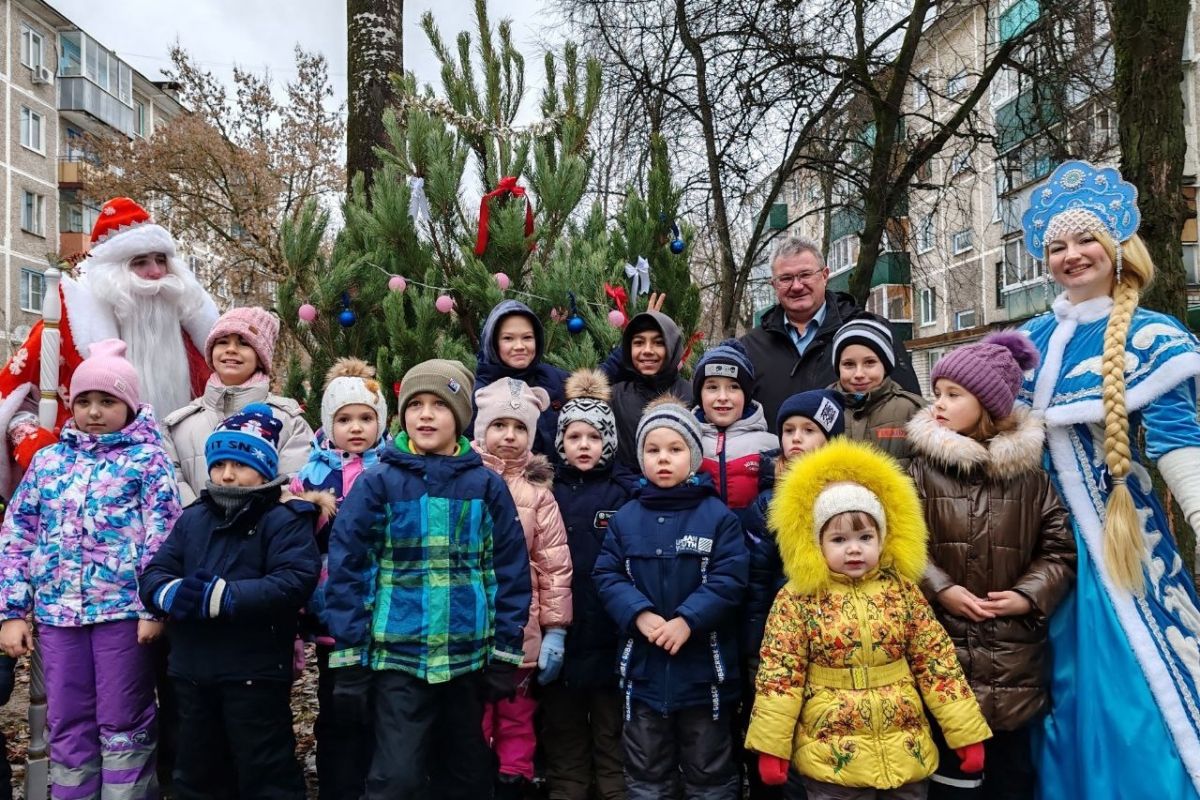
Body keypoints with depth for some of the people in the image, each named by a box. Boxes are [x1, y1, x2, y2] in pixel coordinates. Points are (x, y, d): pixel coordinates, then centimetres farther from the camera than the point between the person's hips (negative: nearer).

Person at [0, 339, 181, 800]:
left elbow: (162, 537, -7)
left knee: (123, 723, 5)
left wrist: (154, 606, -14)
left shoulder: (148, 459, 0)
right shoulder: (48, 460, 12)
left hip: (124, 609, -4)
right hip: (57, 612, 4)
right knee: (66, 726, 13)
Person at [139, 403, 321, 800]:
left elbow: (294, 582, -23)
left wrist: (224, 596, -28)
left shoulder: (284, 520, -9)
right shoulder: (192, 518, 11)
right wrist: (173, 592, -18)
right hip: (191, 670, 7)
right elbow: (153, 574, 5)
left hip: (255, 673, -6)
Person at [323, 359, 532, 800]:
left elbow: (511, 572, 2)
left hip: (468, 656, 3)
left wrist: (507, 653, -1)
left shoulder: (487, 486, 1)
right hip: (397, 654, -2)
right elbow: (346, 569, -4)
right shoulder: (378, 482, -3)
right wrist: (348, 655, -7)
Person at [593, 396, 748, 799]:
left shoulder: (718, 516, -6)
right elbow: (607, 576, -1)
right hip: (643, 668, 3)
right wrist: (639, 614, -17)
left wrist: (688, 619, -23)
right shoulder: (625, 518, 2)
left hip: (704, 668, -2)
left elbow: (729, 579, -13)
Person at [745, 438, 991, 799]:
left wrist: (966, 732, 2)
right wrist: (771, 745, -9)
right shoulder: (799, 597, -8)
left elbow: (936, 661, 2)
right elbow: (780, 671, -8)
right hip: (831, 754, -3)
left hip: (905, 751, 3)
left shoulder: (901, 590, 0)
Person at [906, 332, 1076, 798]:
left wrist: (1031, 595, -7)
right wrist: (939, 589, -16)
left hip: (1015, 654, 2)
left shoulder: (1028, 472, 2)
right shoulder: (922, 466, -3)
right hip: (943, 647, -2)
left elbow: (1060, 547, 6)